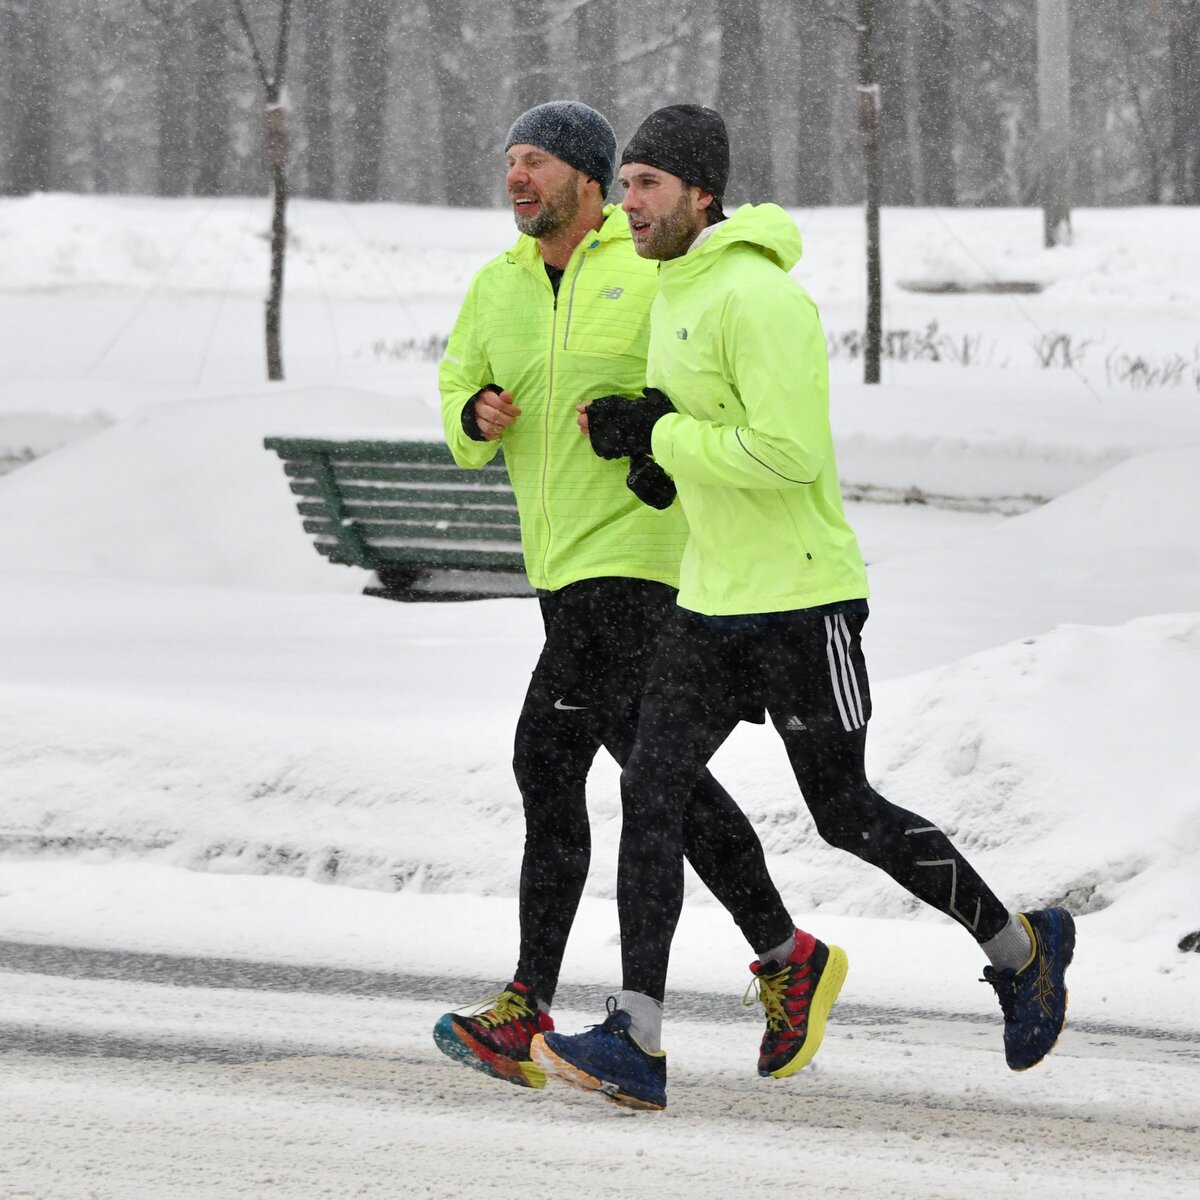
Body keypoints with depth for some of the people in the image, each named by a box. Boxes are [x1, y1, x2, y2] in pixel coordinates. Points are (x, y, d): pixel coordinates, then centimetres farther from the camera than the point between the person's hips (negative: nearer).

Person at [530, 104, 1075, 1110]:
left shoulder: (759, 298, -19)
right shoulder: (675, 294, 12)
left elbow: (790, 451, -26)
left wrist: (658, 436, -19)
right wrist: (644, 426, 6)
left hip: (802, 600, -9)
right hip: (715, 603, 9)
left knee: (846, 815, 2)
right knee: (652, 790, -5)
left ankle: (1020, 949, 23)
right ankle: (634, 1039, -8)